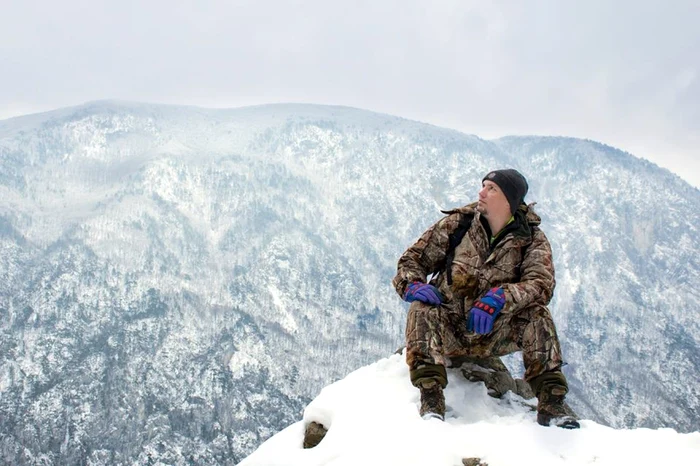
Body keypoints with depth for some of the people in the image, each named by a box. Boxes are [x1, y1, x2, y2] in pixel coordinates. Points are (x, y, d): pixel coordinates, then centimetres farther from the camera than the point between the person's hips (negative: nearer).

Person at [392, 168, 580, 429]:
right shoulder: (456, 224, 0)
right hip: (447, 333, 0)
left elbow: (541, 284, -18)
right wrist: (413, 285, -20)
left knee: (536, 313, -25)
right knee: (422, 310, -29)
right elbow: (411, 260, 4)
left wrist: (500, 297, -36)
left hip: (492, 336, 0)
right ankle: (431, 400, -38)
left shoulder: (531, 239, -1)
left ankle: (551, 402, -26)